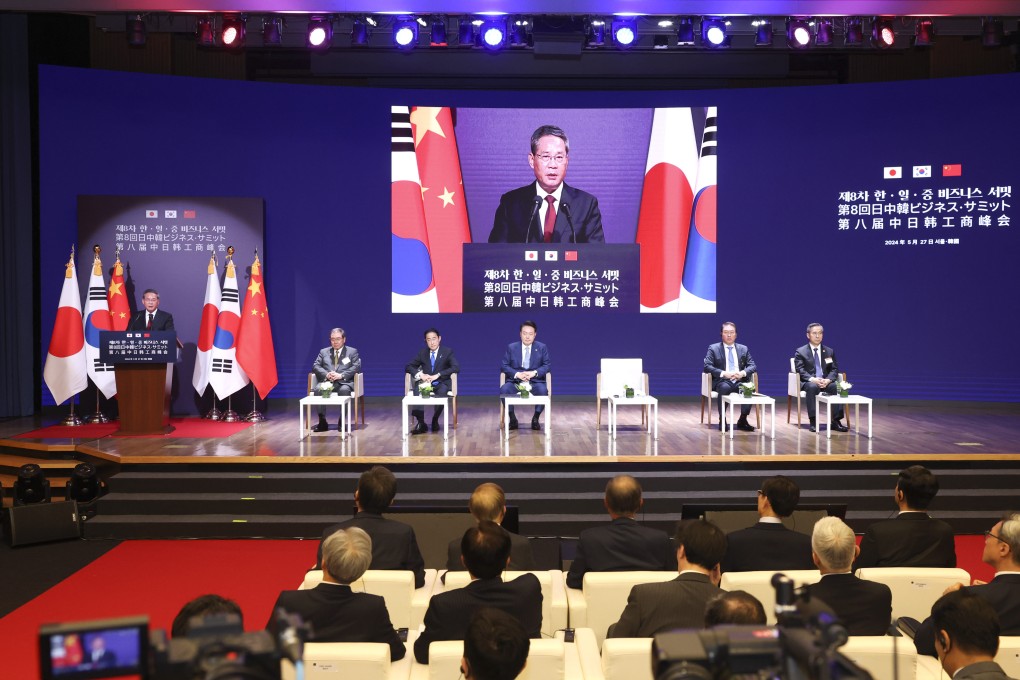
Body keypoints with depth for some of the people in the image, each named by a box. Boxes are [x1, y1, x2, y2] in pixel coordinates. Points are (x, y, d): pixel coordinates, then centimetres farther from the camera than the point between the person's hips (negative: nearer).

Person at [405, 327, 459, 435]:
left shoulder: (447, 352, 2)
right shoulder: (422, 352, 12)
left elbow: (456, 368, -12)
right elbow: (408, 366, 10)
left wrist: (437, 375, -22)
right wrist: (420, 374, -12)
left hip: (441, 383, -2)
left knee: (442, 390, -39)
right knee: (418, 389, -34)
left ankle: (435, 421, -24)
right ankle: (421, 424, -36)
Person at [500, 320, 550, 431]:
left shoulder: (542, 348, 9)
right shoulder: (511, 347, 9)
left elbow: (547, 365, 3)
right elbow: (505, 366, 3)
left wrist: (534, 373, -17)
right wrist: (517, 374, -16)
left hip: (535, 381, 0)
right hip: (515, 381, 1)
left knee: (543, 391, -34)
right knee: (504, 389, -31)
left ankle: (535, 419, -14)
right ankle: (512, 419, -13)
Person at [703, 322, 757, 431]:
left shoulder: (743, 349, 18)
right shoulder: (714, 348, 8)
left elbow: (753, 366, 10)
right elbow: (707, 366, -4)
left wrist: (743, 373, -12)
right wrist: (724, 373, -18)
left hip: (739, 381, 3)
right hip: (722, 381, -3)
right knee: (725, 388, -38)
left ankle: (742, 421, -19)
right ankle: (722, 421, -26)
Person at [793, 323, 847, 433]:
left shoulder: (829, 351, 14)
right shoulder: (801, 352, 4)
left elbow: (834, 370, 6)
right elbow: (800, 371, -7)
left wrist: (828, 380, -16)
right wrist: (813, 379, -25)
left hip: (825, 382, 3)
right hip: (808, 382, -3)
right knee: (812, 386, -39)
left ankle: (835, 421, -24)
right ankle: (813, 421, -36)